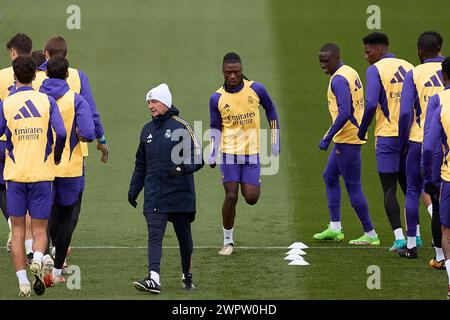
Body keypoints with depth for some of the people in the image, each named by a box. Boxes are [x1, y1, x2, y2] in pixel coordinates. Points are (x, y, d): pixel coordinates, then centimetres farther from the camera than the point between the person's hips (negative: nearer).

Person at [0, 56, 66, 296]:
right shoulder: (47, 101, 0)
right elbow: (61, 133, -10)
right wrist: (56, 156, 9)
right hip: (42, 173, 0)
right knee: (40, 228, 9)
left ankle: (22, 281, 0)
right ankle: (38, 259, -21)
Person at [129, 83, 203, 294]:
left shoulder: (181, 127, -5)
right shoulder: (147, 130, 12)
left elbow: (198, 158, -8)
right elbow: (141, 164, 21)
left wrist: (181, 168, -24)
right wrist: (133, 190, 18)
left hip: (180, 195, -3)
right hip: (154, 196, 3)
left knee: (184, 236, 10)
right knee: (154, 236, -11)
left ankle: (187, 276, 27)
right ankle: (154, 279, -21)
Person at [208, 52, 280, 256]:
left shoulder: (256, 89, -5)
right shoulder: (217, 98, -3)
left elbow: (270, 110, 12)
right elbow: (215, 128, 5)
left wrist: (275, 141, 12)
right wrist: (212, 154, -8)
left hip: (251, 153, 0)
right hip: (229, 154, 0)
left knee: (251, 198, -4)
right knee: (231, 196, -8)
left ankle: (247, 185, 34)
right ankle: (228, 241, 5)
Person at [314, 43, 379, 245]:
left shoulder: (339, 79, -17)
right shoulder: (351, 73, 13)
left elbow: (344, 113, -26)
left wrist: (327, 138, -20)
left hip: (347, 140, -11)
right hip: (352, 136, 11)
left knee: (353, 187, -5)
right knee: (329, 177, 19)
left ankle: (370, 234, 0)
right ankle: (335, 228, 21)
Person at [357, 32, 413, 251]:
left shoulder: (375, 70, -7)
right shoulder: (409, 68, 11)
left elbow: (371, 104, -18)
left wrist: (362, 131, -4)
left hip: (387, 136, -5)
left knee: (389, 190, 0)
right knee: (407, 186, 18)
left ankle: (399, 237, -9)